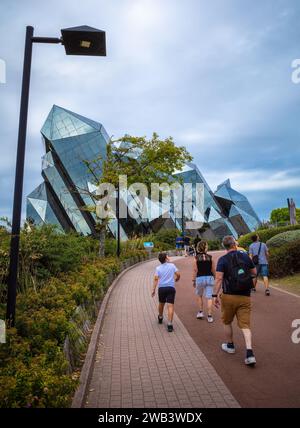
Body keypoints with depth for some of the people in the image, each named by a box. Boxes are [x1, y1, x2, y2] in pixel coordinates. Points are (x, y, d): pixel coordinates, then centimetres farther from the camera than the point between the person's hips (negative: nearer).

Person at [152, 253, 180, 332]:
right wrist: (176, 279, 22)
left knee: (161, 304, 23)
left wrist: (153, 289, -8)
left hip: (161, 288, 2)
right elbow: (178, 274, -1)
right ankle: (170, 324, -16)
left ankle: (160, 318, 44)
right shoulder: (172, 265, 1)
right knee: (170, 306, -7)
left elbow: (156, 279, -7)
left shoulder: (158, 268, 2)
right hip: (171, 287, -2)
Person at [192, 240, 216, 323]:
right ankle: (209, 316, 4)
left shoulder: (196, 258, -5)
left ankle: (200, 312, 20)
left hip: (200, 278, -1)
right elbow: (213, 270, 5)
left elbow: (195, 270, -6)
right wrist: (213, 278, 21)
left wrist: (193, 280, 2)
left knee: (199, 295, 20)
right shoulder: (210, 258, 0)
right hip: (209, 277, 1)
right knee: (209, 297, 3)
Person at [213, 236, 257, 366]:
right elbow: (254, 273, 10)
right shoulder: (245, 256, 0)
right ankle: (249, 353, -7)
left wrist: (215, 295, -13)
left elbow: (219, 278, -17)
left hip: (229, 296, -2)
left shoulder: (222, 260, -9)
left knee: (227, 322, 19)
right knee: (245, 325, 5)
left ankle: (230, 345, 35)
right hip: (245, 297, 2)